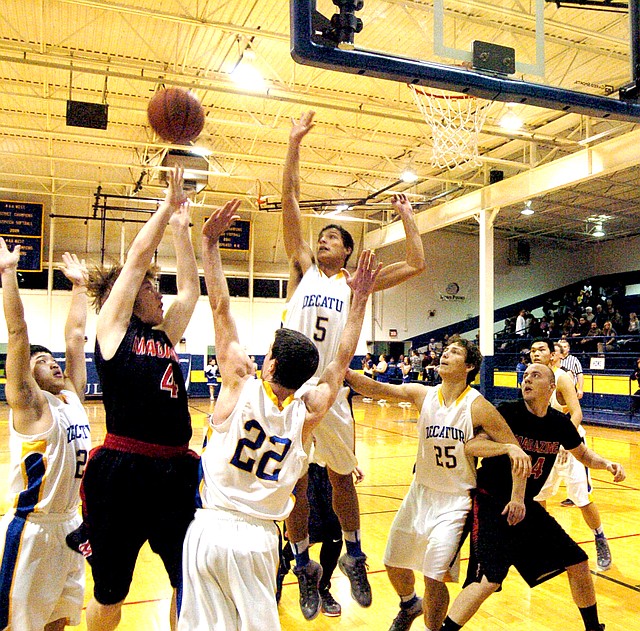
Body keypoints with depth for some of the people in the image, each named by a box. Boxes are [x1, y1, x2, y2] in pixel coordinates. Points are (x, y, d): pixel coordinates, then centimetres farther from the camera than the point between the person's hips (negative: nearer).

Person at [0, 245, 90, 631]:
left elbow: (76, 336, 11)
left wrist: (80, 286, 14)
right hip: (32, 529, -6)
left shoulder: (73, 396, 7)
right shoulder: (31, 404, -10)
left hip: (70, 523, 7)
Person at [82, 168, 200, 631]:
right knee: (110, 593, 13)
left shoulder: (165, 337, 14)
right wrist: (169, 205, 4)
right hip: (122, 473, -5)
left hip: (175, 471, 6)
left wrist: (181, 226, 18)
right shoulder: (112, 328, -2)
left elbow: (191, 289, 16)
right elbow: (137, 257, -4)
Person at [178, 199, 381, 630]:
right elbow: (342, 361, 10)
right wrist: (361, 297, 15)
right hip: (258, 537, 1)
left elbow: (220, 306, -6)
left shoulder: (241, 385, -9)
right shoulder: (308, 413, -4)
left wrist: (210, 242, 0)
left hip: (211, 528, -1)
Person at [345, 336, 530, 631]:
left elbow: (516, 451, -12)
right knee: (394, 564, 16)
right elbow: (376, 388, -19)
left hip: (456, 500, -4)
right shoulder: (423, 395, -6)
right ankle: (410, 605, 49)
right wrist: (344, 371, -34)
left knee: (434, 576, -12)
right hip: (421, 493, 5)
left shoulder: (477, 406, -16)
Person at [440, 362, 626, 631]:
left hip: (526, 505, 6)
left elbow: (583, 455, 19)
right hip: (492, 504, -6)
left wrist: (607, 464, -1)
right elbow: (470, 446, -28)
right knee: (488, 580, -21)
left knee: (578, 563, 13)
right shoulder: (508, 413, -16)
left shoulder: (560, 423, 0)